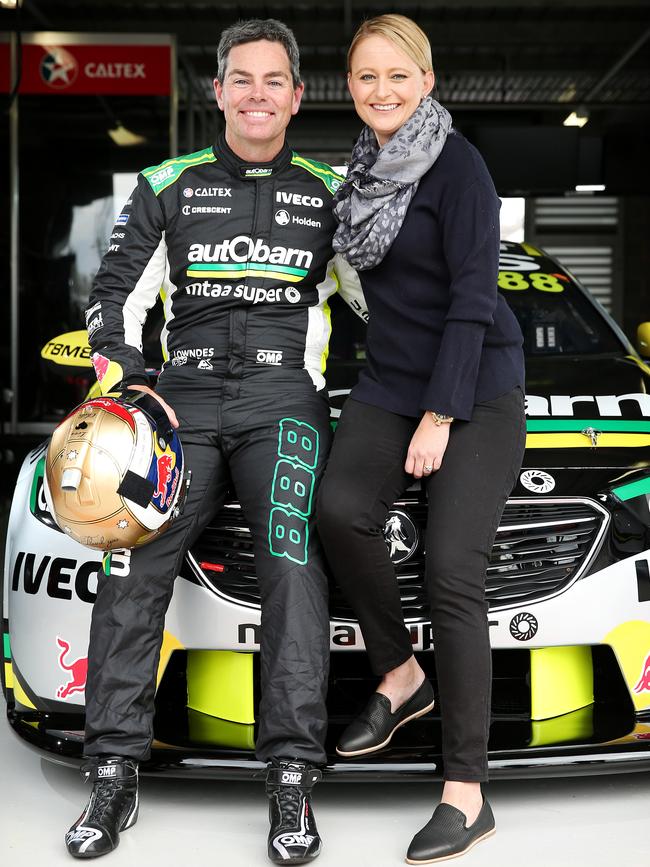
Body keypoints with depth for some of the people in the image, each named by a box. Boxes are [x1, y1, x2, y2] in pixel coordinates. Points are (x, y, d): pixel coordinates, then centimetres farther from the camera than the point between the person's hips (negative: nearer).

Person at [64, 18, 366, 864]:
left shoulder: (327, 192, 16)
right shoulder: (169, 185, 15)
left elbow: (378, 294, 22)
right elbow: (116, 291, 11)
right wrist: (121, 375, -6)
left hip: (284, 398, -1)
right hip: (186, 397, 1)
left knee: (293, 562, -22)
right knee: (134, 561, -15)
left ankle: (292, 780, -17)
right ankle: (114, 776, -6)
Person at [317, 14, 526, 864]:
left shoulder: (458, 165, -11)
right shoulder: (365, 165, 10)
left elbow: (472, 295, -15)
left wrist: (441, 414, -18)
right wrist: (410, 402, 12)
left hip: (477, 388, -6)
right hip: (389, 379, 6)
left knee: (452, 573, -10)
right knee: (339, 512, -17)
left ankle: (467, 793, -2)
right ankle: (400, 675, 7)